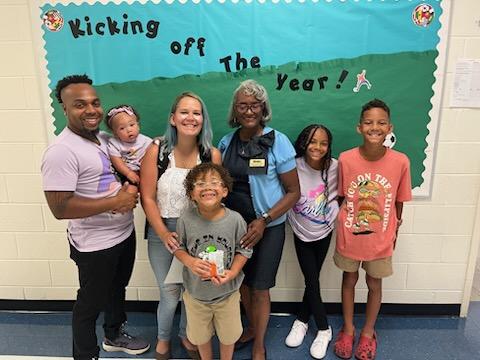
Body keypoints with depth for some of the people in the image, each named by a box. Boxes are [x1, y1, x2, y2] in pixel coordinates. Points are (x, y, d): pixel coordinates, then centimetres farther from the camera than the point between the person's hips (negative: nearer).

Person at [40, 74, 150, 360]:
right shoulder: (62, 152, -23)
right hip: (96, 244, -8)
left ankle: (115, 335, 51)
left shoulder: (103, 138, 3)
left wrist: (130, 189, -3)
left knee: (117, 288, 26)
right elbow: (60, 208, -26)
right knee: (91, 303, 13)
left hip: (125, 232, 8)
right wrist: (115, 202, -24)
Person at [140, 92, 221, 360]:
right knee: (170, 293, 9)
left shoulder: (212, 155, -10)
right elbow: (147, 198, -10)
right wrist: (164, 234, -13)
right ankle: (163, 338, 41)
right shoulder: (156, 150, -14)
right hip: (162, 231, -1)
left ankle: (186, 334, 45)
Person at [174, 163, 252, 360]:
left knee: (228, 335, 24)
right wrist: (189, 262, -23)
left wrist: (232, 273, -21)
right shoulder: (186, 219, -19)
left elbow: (243, 249, -7)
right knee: (200, 335, 25)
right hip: (195, 292, 1)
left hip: (227, 292, 0)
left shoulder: (235, 219, -20)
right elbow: (178, 247, -4)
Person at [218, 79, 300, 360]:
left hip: (268, 227, -4)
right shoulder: (226, 142, 1)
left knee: (259, 287, 6)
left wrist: (263, 221, -20)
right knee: (242, 281, 17)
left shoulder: (278, 141, -12)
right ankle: (252, 329, 44)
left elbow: (294, 192, -11)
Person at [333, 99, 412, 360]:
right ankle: (348, 329, 41)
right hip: (350, 236, 0)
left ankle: (368, 332, 42)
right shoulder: (345, 159, -16)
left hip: (380, 239, 0)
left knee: (374, 284, 18)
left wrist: (394, 232, 6)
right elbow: (341, 197, -2)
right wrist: (344, 225, 1)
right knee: (349, 280, 19)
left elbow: (398, 202, -2)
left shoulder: (400, 162, -15)